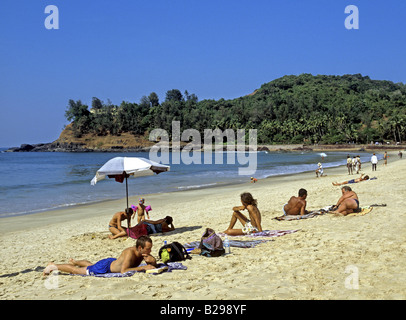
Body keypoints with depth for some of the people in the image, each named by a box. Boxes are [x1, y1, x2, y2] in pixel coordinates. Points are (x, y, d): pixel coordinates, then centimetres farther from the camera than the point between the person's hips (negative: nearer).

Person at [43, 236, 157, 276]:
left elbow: (154, 264, -7)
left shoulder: (143, 252, -16)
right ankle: (53, 266, 29)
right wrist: (143, 267, -48)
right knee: (76, 270, 10)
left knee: (90, 265, 36)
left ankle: (74, 261, 62)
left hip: (113, 262, 7)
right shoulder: (130, 253, -40)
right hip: (105, 267, -7)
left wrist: (151, 260, -31)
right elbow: (123, 271, -49)